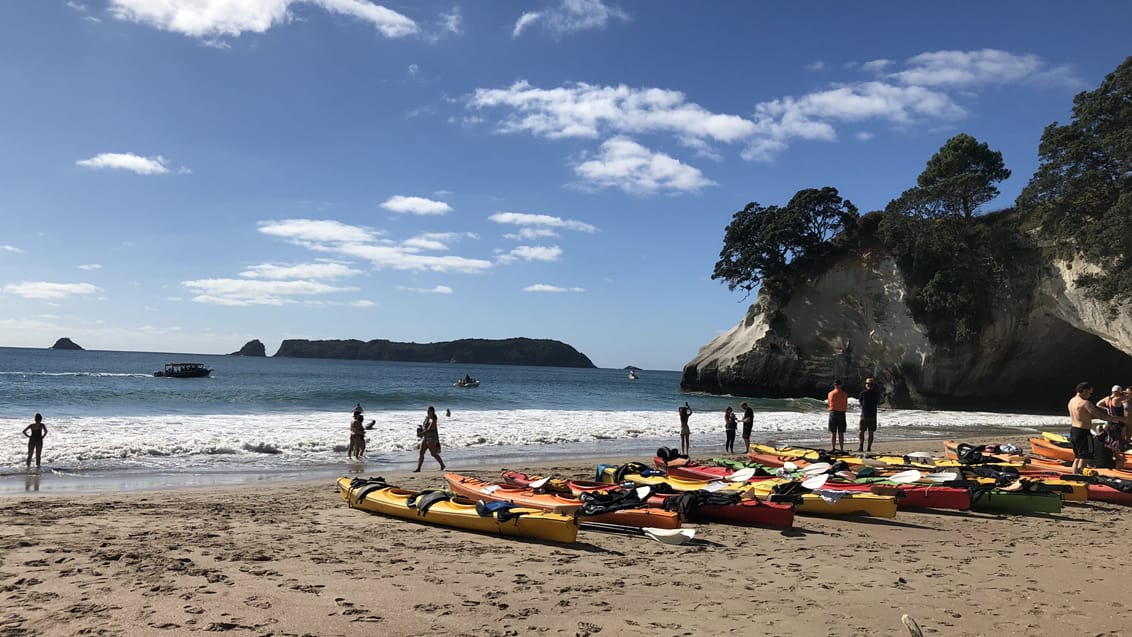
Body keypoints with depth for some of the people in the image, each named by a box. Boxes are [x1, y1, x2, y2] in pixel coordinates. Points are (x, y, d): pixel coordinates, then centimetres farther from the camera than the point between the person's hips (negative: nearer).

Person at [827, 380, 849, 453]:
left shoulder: (831, 393, 0)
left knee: (833, 433, 4)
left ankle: (833, 448, 0)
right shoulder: (844, 394, -1)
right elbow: (846, 405, 1)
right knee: (841, 433, 3)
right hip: (842, 413, 0)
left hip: (833, 413, 0)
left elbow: (829, 403, 8)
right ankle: (842, 449, 3)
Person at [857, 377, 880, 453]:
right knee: (870, 432, 6)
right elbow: (878, 403, 13)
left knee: (862, 431, 5)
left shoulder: (863, 393, -6)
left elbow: (859, 402, 6)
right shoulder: (877, 393, 1)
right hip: (873, 415, 2)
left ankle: (861, 447, -4)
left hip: (864, 415, -2)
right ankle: (869, 448, 6)